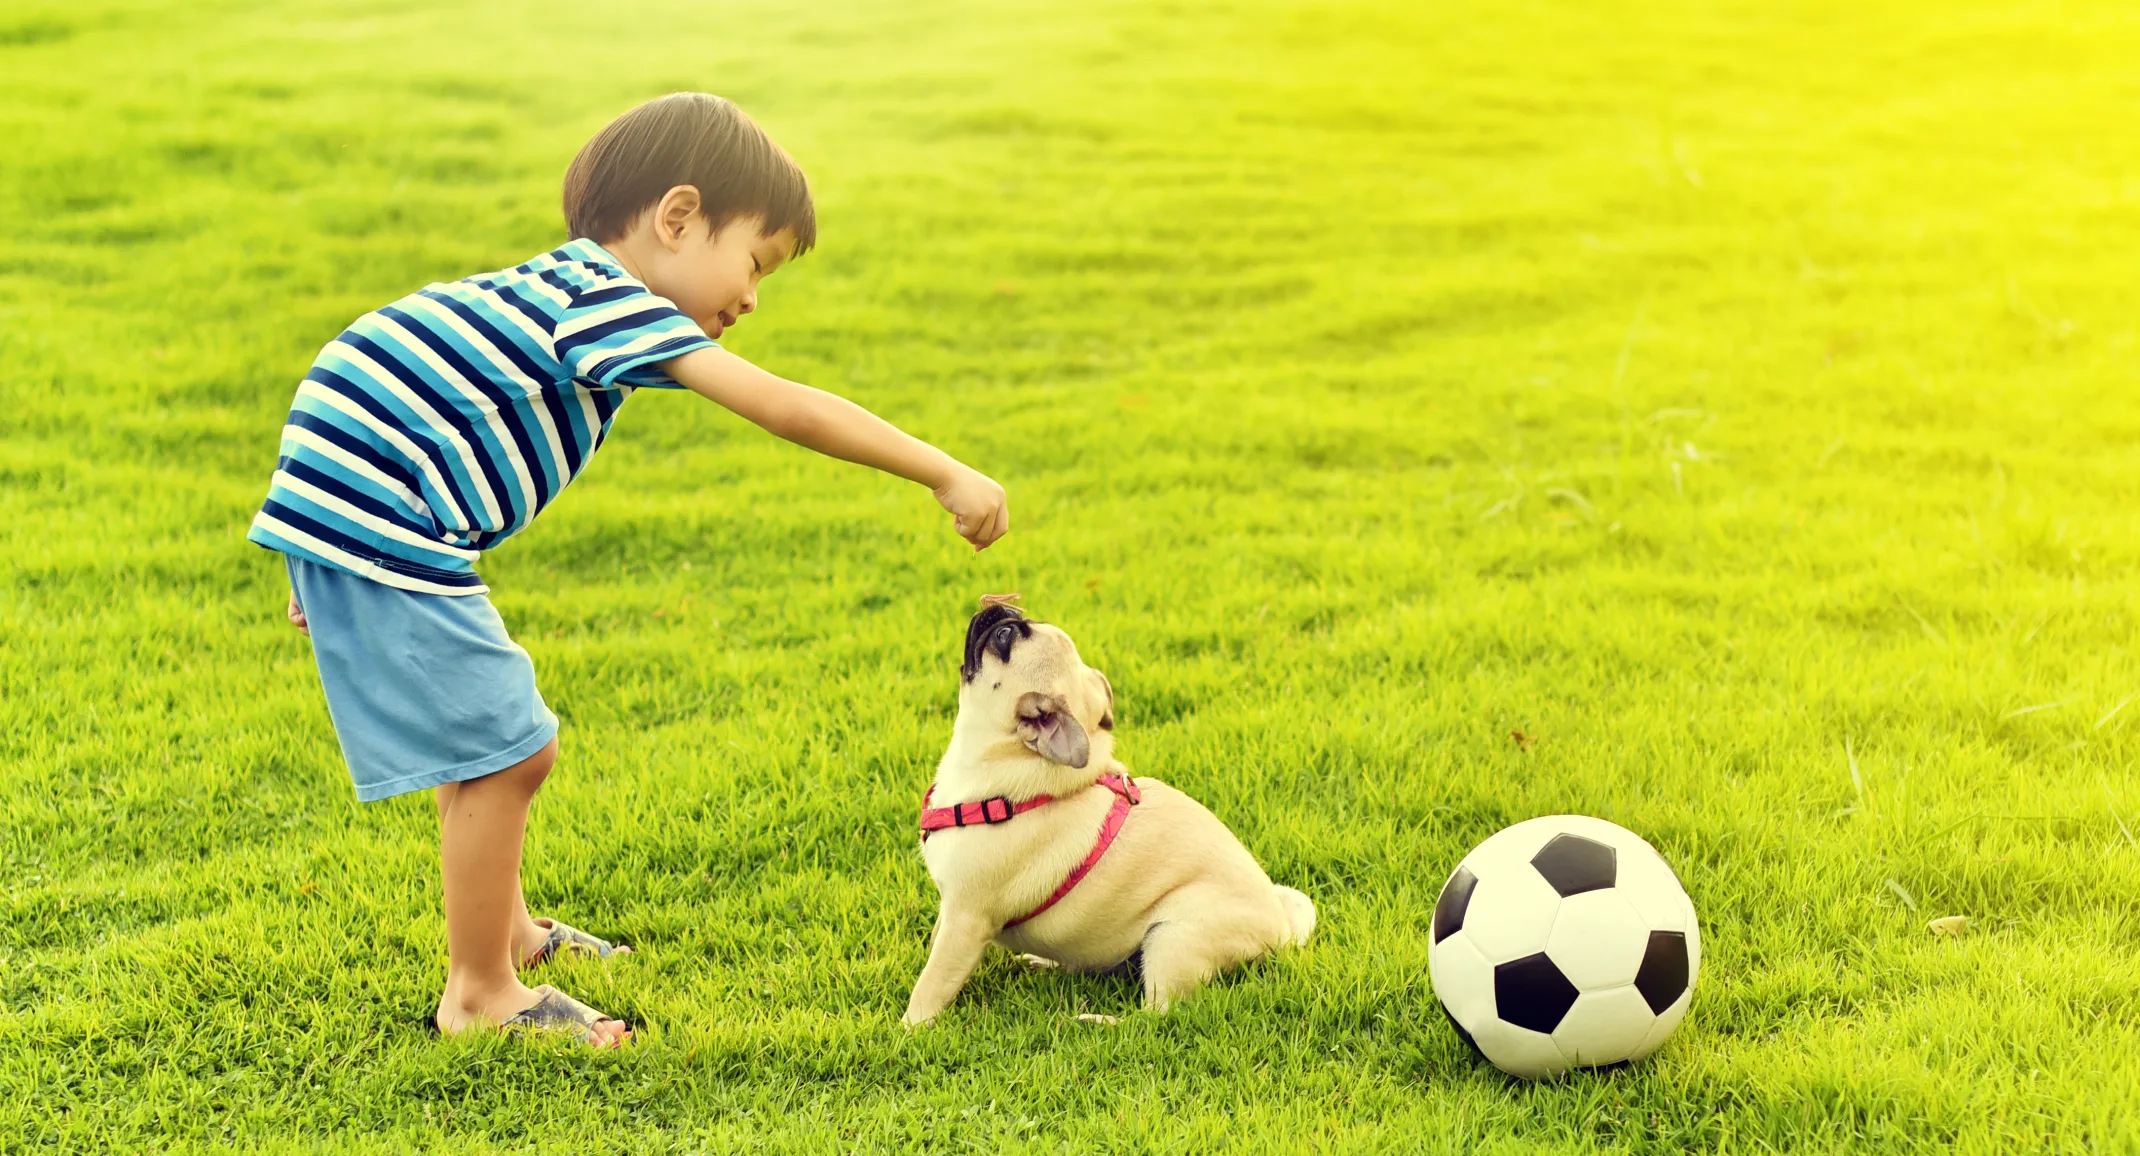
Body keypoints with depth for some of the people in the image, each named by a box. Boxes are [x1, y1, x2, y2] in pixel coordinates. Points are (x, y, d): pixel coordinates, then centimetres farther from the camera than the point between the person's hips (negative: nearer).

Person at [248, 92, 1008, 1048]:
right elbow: (786, 409, -17)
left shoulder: (562, 288, 18)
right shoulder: (610, 301, -13)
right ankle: (479, 995, 8)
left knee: (485, 740, 24)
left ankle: (506, 930, 40)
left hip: (355, 509, 11)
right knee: (506, 752, -5)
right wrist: (946, 476, -12)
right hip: (380, 526, -11)